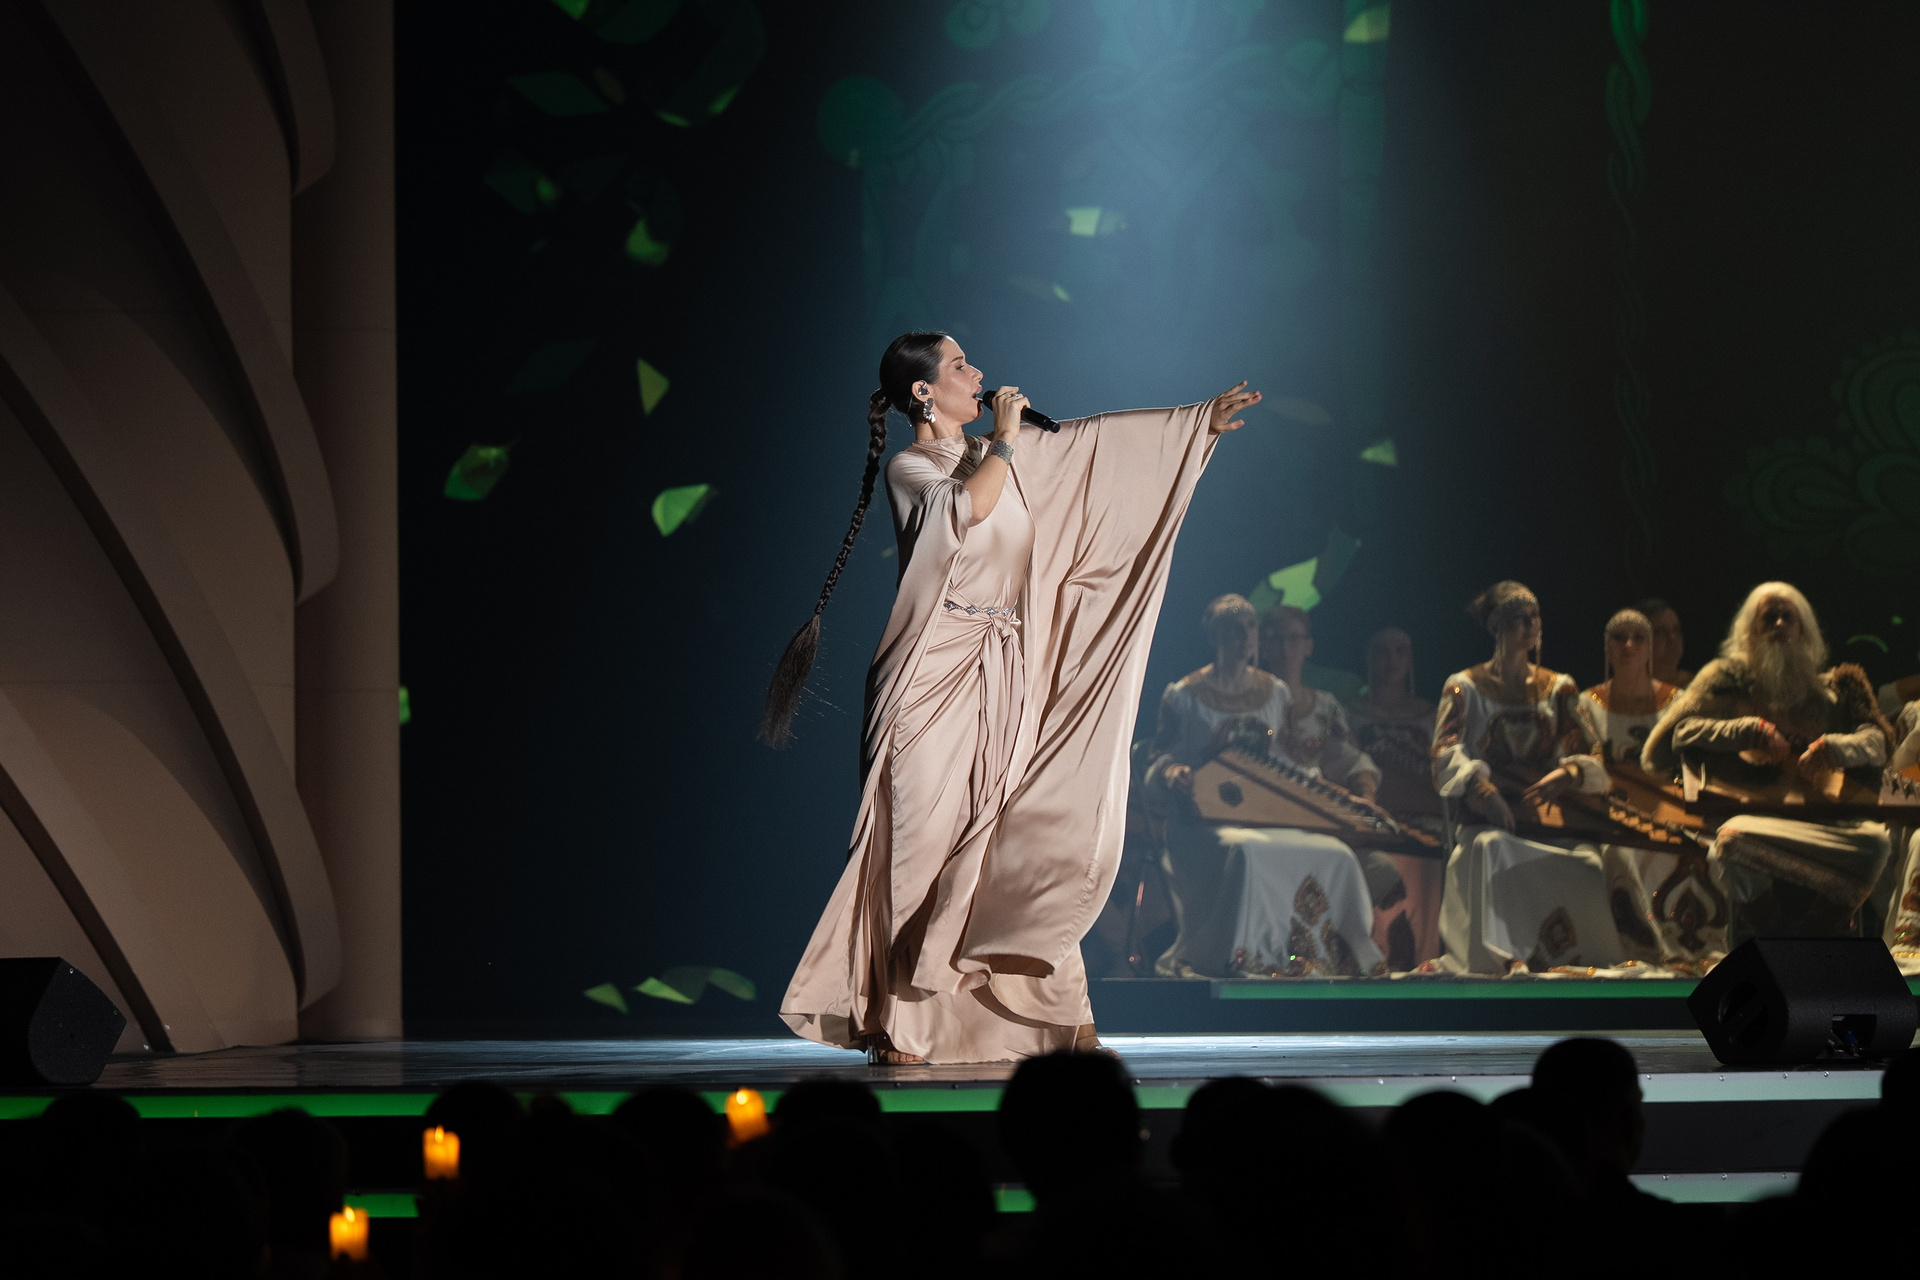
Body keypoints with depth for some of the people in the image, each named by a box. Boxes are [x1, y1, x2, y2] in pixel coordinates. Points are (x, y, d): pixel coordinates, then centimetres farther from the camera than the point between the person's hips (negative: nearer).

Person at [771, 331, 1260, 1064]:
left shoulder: (994, 456, 17)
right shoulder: (909, 469, -2)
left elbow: (1099, 443, 20)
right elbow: (970, 506, -23)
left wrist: (1203, 422, 19)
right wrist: (1004, 438, -8)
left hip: (1004, 680, 6)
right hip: (935, 677, -6)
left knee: (1025, 838, -2)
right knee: (924, 844, -8)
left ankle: (1054, 1014, -2)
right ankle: (895, 1025, -5)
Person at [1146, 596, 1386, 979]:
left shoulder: (1275, 692, 17)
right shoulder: (1184, 696, 5)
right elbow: (1161, 757, 5)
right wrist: (1171, 771, -18)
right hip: (1203, 818, -4)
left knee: (1336, 856, -23)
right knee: (1245, 853, -40)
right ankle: (1241, 959, -35)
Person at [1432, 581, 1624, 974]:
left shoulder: (1558, 688, 17)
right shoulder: (1464, 688, 8)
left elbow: (1589, 757, 9)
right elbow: (1447, 757, -7)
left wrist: (1568, 773, -16)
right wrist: (1481, 787, -28)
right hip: (1488, 822, -3)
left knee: (1586, 862, -30)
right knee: (1497, 852, -38)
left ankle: (1576, 956, -22)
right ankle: (1511, 957, -37)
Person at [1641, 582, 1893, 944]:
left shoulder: (1828, 689, 20)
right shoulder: (1728, 678, 15)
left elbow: (1875, 739, 9)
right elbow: (1681, 730, 2)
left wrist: (1834, 748, -13)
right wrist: (1752, 730, -10)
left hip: (1818, 820, 2)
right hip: (1749, 814, -2)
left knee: (1874, 842, -30)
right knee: (1734, 841, -39)